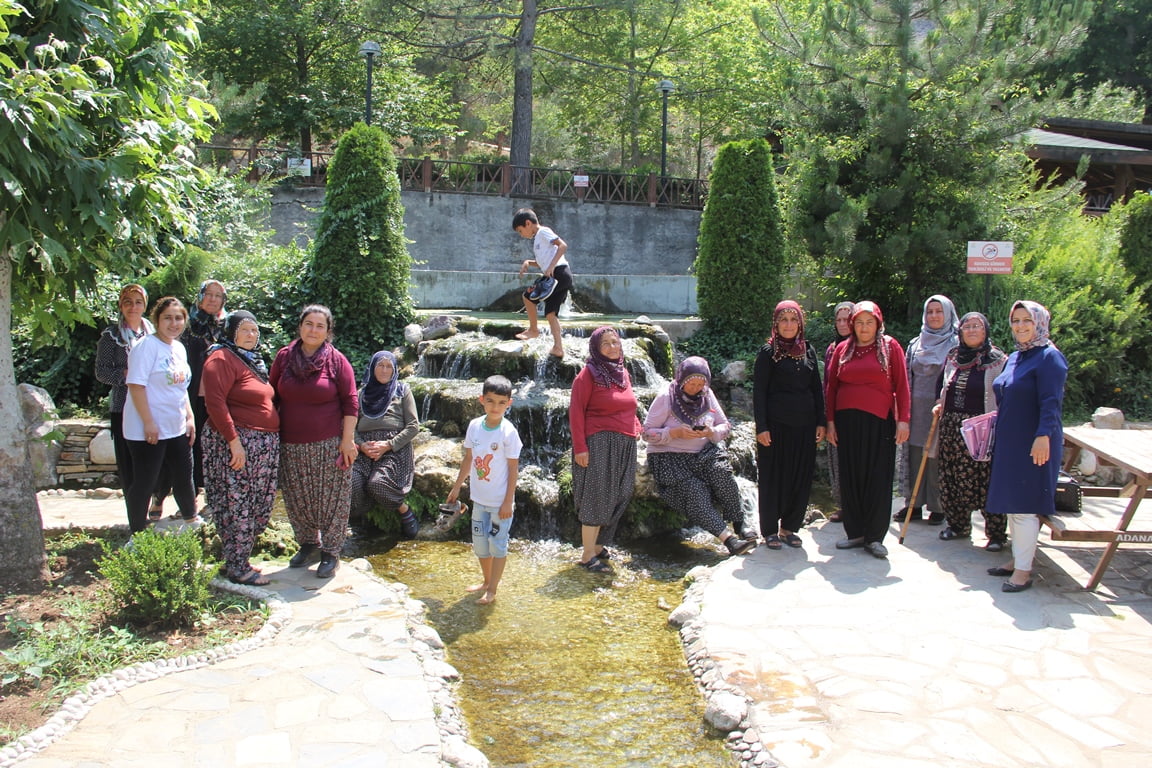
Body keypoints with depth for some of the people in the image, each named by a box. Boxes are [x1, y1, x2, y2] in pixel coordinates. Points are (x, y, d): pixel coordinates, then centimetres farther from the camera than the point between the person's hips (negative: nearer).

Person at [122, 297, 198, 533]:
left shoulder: (179, 348, 11)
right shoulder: (147, 346, -13)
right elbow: (136, 385, -19)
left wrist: (190, 417, 13)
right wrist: (148, 423, -22)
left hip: (177, 429, 8)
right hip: (148, 431, -8)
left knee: (183, 477, 18)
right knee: (144, 483, 1)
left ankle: (192, 521, 35)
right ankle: (137, 535, 14)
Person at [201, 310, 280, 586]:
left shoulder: (253, 360, 18)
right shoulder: (222, 359, -10)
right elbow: (215, 403, -18)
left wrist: (272, 440, 15)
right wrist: (234, 441, -22)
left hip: (264, 445, 9)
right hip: (236, 443, -9)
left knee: (258, 505, 11)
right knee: (237, 505, -4)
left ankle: (240, 558, 22)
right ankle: (237, 568, 5)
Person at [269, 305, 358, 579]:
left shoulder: (336, 361, -4)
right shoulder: (284, 357, 3)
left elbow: (350, 403, -4)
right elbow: (272, 396, 11)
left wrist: (348, 439, -9)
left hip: (328, 444, -3)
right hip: (291, 445, 3)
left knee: (331, 498, 2)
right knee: (296, 499, 12)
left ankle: (331, 552, 16)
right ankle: (308, 543, 31)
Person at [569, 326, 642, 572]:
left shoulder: (623, 372, 13)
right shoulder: (589, 374, -8)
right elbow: (576, 412, -11)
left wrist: (637, 427, 9)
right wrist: (580, 447, -16)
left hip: (625, 445, 7)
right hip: (600, 443, -7)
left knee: (615, 498, 11)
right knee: (597, 498, -4)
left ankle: (598, 544, 25)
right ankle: (588, 556, 4)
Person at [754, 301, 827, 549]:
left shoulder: (809, 350, 10)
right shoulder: (768, 352, -3)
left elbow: (817, 388, 13)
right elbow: (759, 392, -6)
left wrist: (820, 422, 7)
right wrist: (761, 427, -12)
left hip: (804, 425, 4)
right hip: (776, 425, -4)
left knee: (801, 477, 8)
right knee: (773, 477, 2)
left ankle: (789, 528, 21)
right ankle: (770, 531, 13)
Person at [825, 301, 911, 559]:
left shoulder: (890, 346, 2)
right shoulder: (843, 349, 9)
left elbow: (901, 385, 0)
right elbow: (831, 386, 10)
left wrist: (903, 420, -7)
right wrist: (830, 421, 5)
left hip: (879, 421, -2)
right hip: (847, 421, 3)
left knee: (878, 479, 0)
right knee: (850, 477, 6)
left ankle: (874, 537, 7)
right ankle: (854, 532, 17)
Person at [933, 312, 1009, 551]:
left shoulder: (998, 360, -2)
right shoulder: (952, 357, 12)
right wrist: (940, 405, 8)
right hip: (951, 428, 5)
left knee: (987, 481, -6)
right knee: (953, 479, 9)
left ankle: (996, 533, 3)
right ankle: (958, 525, 24)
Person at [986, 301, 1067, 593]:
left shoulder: (1049, 357, -11)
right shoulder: (1014, 358, 14)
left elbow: (1051, 402, -19)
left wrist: (1043, 436, -25)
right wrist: (995, 425, 22)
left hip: (1032, 444, -9)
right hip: (1008, 442, 9)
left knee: (1023, 505, -7)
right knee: (1011, 503, 13)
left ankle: (1023, 570, -1)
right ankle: (1017, 560, 22)